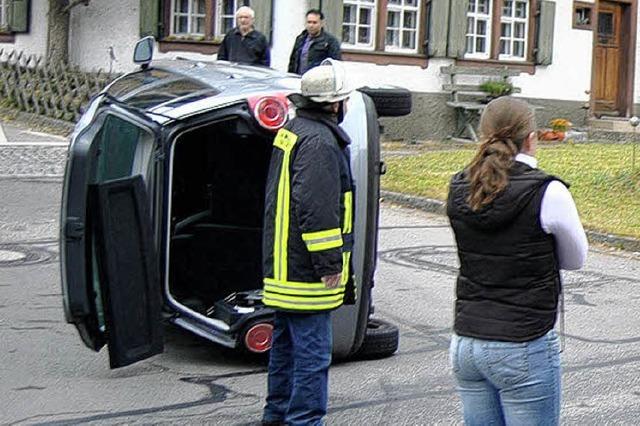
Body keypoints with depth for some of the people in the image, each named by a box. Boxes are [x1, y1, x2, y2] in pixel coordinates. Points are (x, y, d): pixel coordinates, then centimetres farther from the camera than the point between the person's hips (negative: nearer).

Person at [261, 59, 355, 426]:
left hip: (284, 266, 11)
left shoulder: (291, 131, 15)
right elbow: (316, 208, -24)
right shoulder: (320, 141, -18)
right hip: (308, 270, -11)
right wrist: (329, 264, -20)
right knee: (313, 352, -5)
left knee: (287, 344, 20)